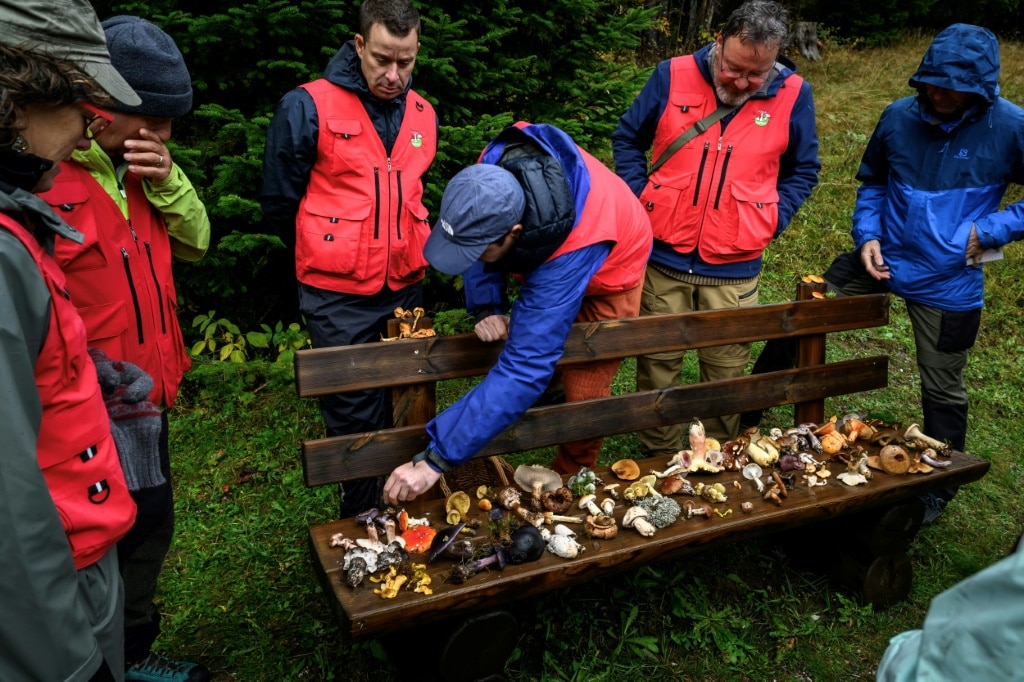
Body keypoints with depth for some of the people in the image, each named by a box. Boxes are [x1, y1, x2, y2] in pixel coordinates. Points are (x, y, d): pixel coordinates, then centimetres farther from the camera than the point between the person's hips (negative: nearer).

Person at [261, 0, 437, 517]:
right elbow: (279, 204, -2)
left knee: (402, 410, 14)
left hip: (406, 291, 5)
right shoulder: (308, 108, -11)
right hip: (338, 298, -4)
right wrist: (329, 259, 8)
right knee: (357, 419, 3)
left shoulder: (423, 115, 5)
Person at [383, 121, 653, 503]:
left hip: (609, 272, -6)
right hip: (547, 258, 6)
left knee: (583, 393, -5)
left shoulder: (572, 249, -49)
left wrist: (435, 460, -49)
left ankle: (569, 482, 23)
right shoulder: (491, 173, -33)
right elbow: (475, 234, -10)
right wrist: (486, 307, -28)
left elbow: (526, 368, -50)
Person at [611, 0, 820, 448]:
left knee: (726, 375, 10)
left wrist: (771, 221, -3)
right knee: (657, 368, 10)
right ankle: (659, 463, 30)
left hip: (734, 269, 0)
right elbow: (627, 139, 8)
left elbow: (802, 172, 11)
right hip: (663, 258, 0)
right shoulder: (673, 76, -4)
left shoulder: (793, 96, -2)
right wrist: (639, 200, -3)